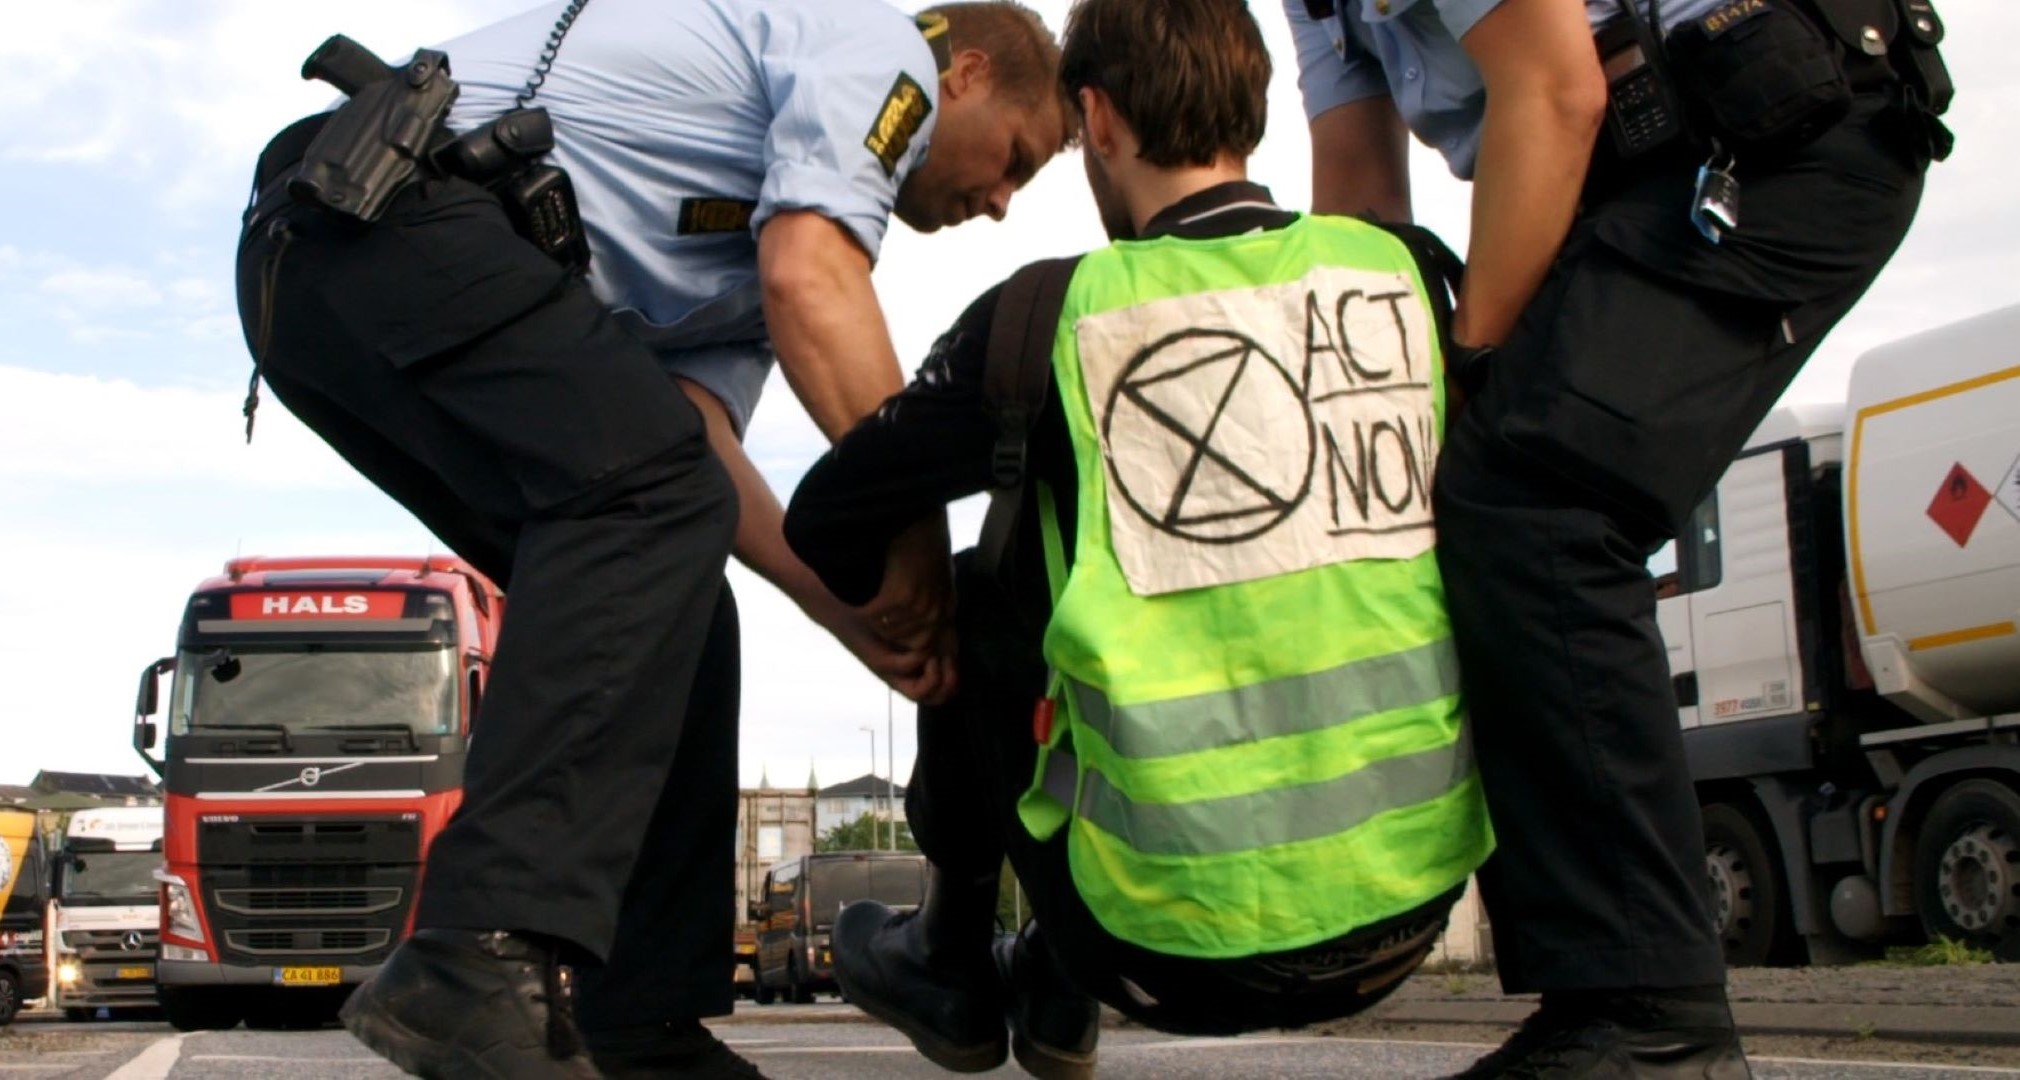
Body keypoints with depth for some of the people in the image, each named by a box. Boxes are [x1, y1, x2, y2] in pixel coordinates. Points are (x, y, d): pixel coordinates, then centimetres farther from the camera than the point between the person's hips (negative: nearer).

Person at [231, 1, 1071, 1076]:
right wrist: (920, 548, -8)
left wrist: (841, 603, 4)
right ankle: (476, 963, -36)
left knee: (657, 601, 9)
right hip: (399, 204, -10)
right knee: (649, 496, -25)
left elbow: (693, 430, 17)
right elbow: (809, 281, -13)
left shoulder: (763, 210, 31)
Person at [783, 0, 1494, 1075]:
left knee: (975, 598, 18)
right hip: (1418, 898, 4)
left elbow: (825, 521, 5)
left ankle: (951, 972, 33)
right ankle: (1054, 994, 38)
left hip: (1190, 943, -4)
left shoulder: (1058, 311, -6)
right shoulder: (1403, 272, 3)